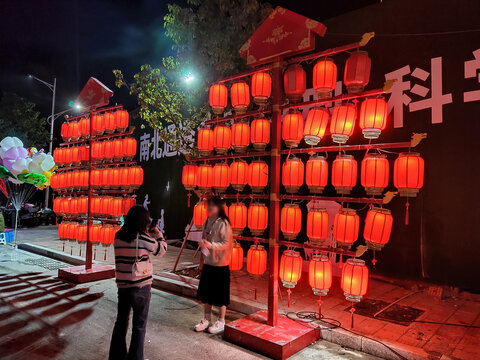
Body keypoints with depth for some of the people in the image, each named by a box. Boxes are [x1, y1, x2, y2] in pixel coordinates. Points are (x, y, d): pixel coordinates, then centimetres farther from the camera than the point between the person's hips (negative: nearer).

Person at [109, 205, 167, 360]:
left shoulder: (118, 237, -2)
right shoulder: (144, 238, -16)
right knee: (139, 325, 10)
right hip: (141, 286, -5)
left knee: (121, 321, 21)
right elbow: (162, 249, -1)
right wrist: (158, 234, 12)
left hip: (122, 285, 5)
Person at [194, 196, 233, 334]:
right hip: (208, 263, 7)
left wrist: (211, 245, -27)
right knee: (206, 293, 16)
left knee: (221, 296, 6)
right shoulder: (207, 222, 7)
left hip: (220, 265, -7)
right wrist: (203, 243, -3)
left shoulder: (223, 224, -15)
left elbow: (226, 243, -18)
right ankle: (207, 319, 32)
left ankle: (221, 322, 23)